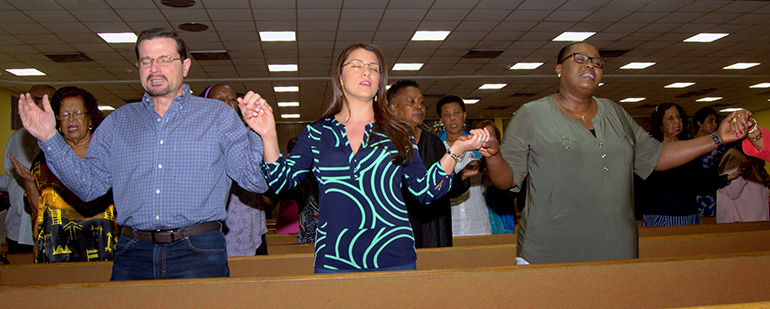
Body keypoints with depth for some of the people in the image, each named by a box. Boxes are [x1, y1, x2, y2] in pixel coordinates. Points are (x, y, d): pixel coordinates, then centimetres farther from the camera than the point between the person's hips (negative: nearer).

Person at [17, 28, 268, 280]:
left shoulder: (218, 115, 7)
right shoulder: (118, 121, 16)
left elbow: (254, 179, 0)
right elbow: (89, 184, 12)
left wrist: (262, 135, -18)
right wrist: (49, 137, 5)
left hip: (198, 253, -2)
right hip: (133, 254, 3)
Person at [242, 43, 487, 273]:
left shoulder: (397, 133, 8)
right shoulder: (316, 134, 7)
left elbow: (425, 192, 5)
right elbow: (282, 182, -1)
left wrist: (456, 150, -4)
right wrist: (269, 136, -13)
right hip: (334, 262, 0)